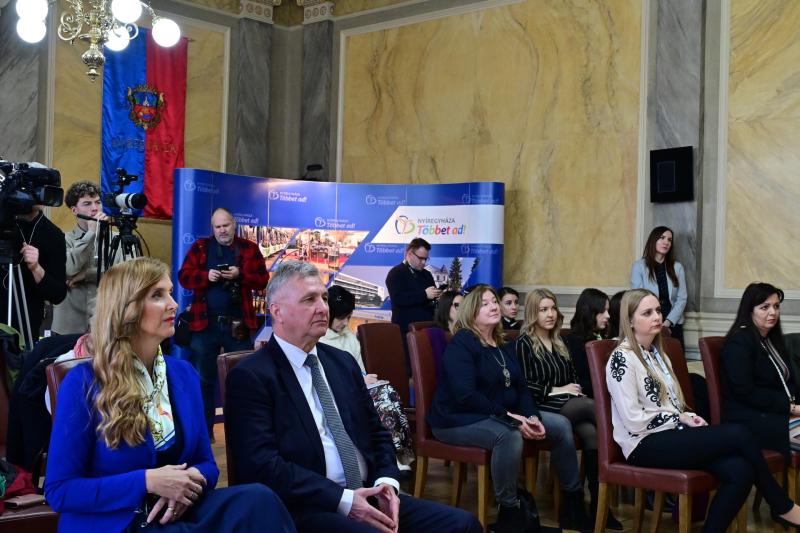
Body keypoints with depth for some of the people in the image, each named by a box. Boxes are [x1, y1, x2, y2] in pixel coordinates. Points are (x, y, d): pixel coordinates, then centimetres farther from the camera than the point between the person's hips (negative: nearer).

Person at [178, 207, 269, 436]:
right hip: (205, 323, 1)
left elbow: (263, 280, 0)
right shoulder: (200, 247, 6)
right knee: (202, 378, 5)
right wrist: (206, 276, -18)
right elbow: (184, 276, 0)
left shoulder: (249, 249, 5)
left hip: (238, 325, 0)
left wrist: (240, 275, -17)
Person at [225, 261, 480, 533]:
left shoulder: (343, 362, 17)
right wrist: (342, 500, -18)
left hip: (367, 495, 7)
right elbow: (262, 464, -13)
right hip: (304, 509, -6)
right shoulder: (251, 376, -4)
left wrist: (386, 482, 0)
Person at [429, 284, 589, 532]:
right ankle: (510, 512, -22)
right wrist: (510, 418, -26)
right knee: (508, 435, -38)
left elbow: (520, 388, 11)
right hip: (459, 419, -9)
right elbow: (465, 395, -25)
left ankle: (573, 501, 11)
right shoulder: (461, 343, -14)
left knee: (561, 425, -1)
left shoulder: (502, 345, 13)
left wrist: (533, 417, -10)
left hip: (503, 416, 9)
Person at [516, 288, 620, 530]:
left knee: (592, 433, -29)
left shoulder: (559, 342, 24)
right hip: (542, 407, -5)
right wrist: (557, 390, -8)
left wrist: (575, 390, 3)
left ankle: (598, 503, -31)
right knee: (594, 407, -32)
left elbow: (573, 378, 25)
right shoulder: (524, 343, 3)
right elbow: (523, 385, -6)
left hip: (569, 404, 6)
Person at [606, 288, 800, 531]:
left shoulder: (657, 353, 18)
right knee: (739, 434, -20)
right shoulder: (622, 359, -10)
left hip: (669, 434, 8)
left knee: (741, 472, -21)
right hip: (645, 445, -8)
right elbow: (634, 421, -16)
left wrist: (687, 417, 0)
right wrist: (682, 418, -9)